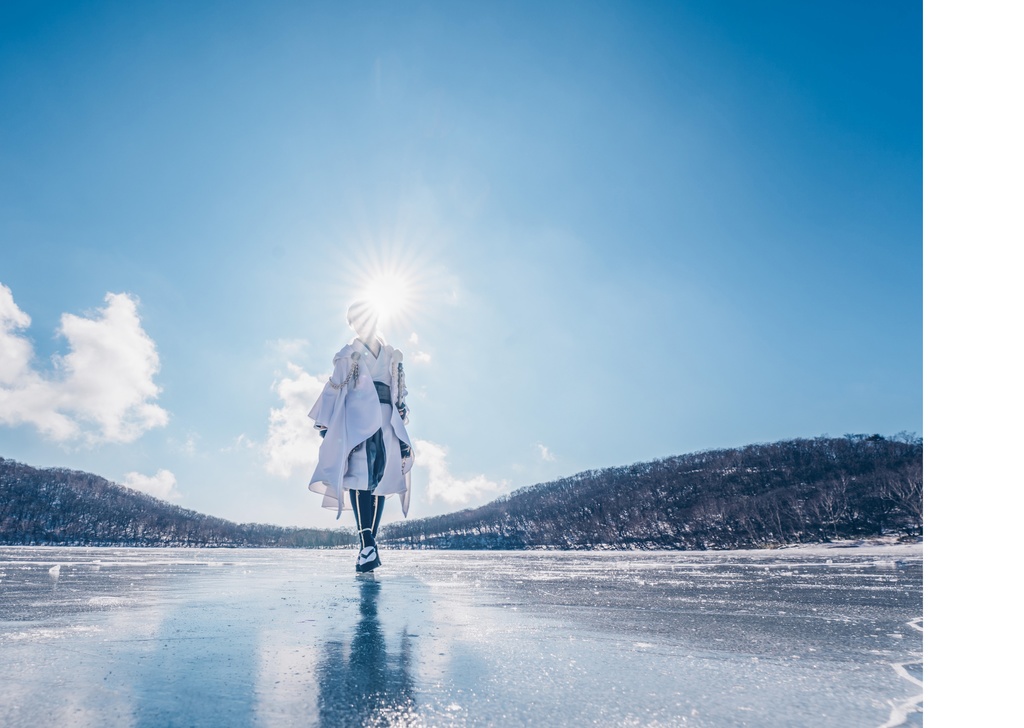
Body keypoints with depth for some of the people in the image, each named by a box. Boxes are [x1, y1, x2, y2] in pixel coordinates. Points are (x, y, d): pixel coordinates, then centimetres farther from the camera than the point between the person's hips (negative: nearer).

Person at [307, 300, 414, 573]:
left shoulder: (350, 353, 6)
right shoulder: (392, 354, 11)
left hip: (356, 419, -2)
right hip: (387, 421, 2)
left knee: (358, 478, -5)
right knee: (379, 480, -3)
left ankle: (367, 543, -12)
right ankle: (370, 545, -4)